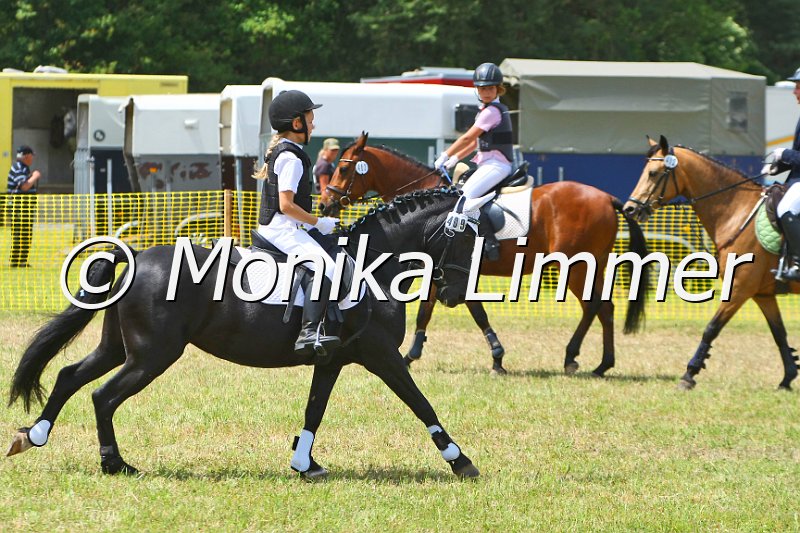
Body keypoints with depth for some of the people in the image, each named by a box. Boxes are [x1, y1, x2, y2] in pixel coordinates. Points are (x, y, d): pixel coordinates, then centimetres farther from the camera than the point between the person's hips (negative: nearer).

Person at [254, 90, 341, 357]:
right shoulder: (291, 157, -14)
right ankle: (310, 331, -41)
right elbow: (286, 205, -20)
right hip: (283, 228, -11)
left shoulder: (279, 151, 18)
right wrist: (319, 222, -12)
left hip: (273, 227, 11)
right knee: (325, 267, -28)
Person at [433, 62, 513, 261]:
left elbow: (468, 138, -15)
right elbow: (475, 142, 23)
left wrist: (445, 156, -8)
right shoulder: (486, 110, 18)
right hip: (486, 163, 11)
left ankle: (490, 242, -28)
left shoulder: (492, 111, -14)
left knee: (466, 196, -25)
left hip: (496, 165, -11)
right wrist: (455, 159, 15)